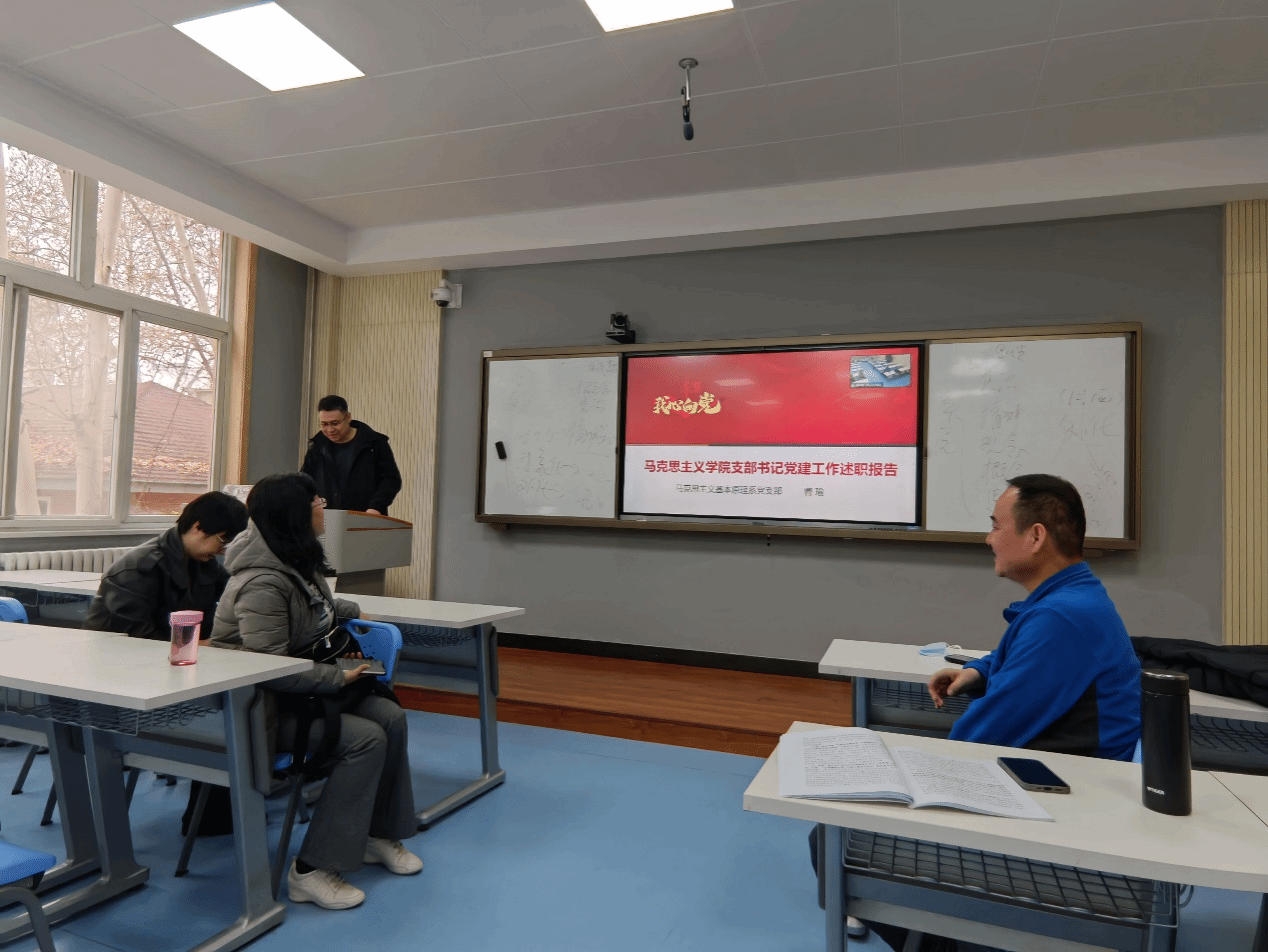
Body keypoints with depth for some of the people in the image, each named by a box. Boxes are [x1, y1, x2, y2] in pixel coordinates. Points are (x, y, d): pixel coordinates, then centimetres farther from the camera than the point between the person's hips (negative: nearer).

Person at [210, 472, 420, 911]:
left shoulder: (300, 562, 4)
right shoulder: (263, 584, -27)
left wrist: (349, 611, 14)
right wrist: (339, 676, -23)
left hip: (294, 686, 10)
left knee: (391, 717, -4)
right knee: (366, 739, -22)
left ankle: (377, 834, 12)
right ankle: (311, 870, -12)